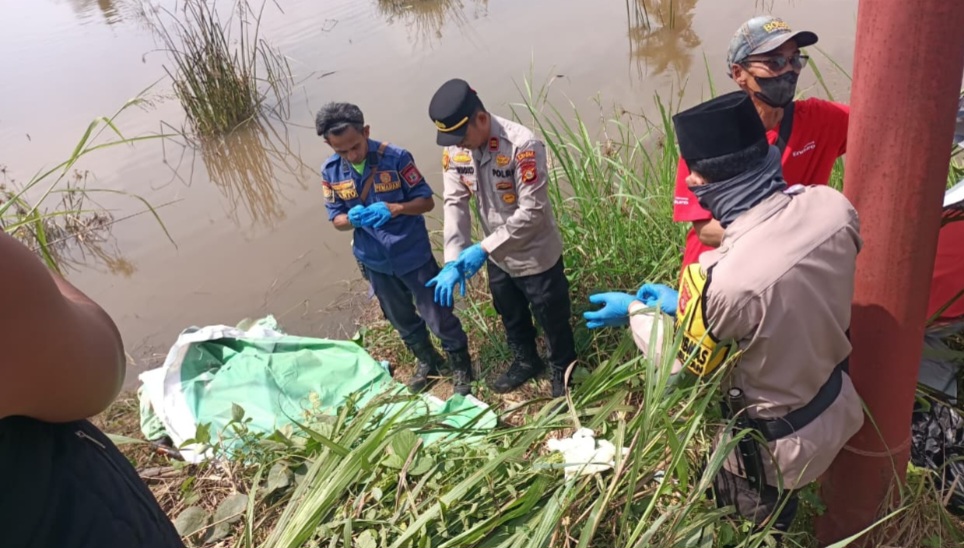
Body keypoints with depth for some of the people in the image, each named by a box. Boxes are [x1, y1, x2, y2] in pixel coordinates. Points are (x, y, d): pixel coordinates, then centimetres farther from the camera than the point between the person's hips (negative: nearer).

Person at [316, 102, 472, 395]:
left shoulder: (396, 157, -19)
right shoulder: (330, 171, -7)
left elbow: (427, 201, -12)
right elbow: (336, 219, 0)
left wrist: (394, 208, -31)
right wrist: (352, 218, -24)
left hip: (413, 255, -4)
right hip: (375, 262, 4)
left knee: (438, 316, 9)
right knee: (402, 320, 23)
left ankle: (460, 365, 34)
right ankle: (427, 361, 48)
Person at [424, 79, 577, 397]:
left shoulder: (522, 145, -30)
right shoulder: (454, 148, -11)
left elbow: (532, 211, -30)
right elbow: (455, 202, -10)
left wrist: (484, 248, -30)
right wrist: (452, 261, -21)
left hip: (536, 256, -6)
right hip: (498, 257, 6)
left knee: (552, 320, 16)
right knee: (511, 317, 28)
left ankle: (563, 373, 44)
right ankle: (526, 362, 55)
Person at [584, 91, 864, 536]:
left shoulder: (720, 279, -41)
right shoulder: (833, 206, -19)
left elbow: (685, 365, -18)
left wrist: (636, 311, 0)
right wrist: (683, 303, 3)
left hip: (775, 445, -6)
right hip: (838, 405, 6)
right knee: (779, 514, 33)